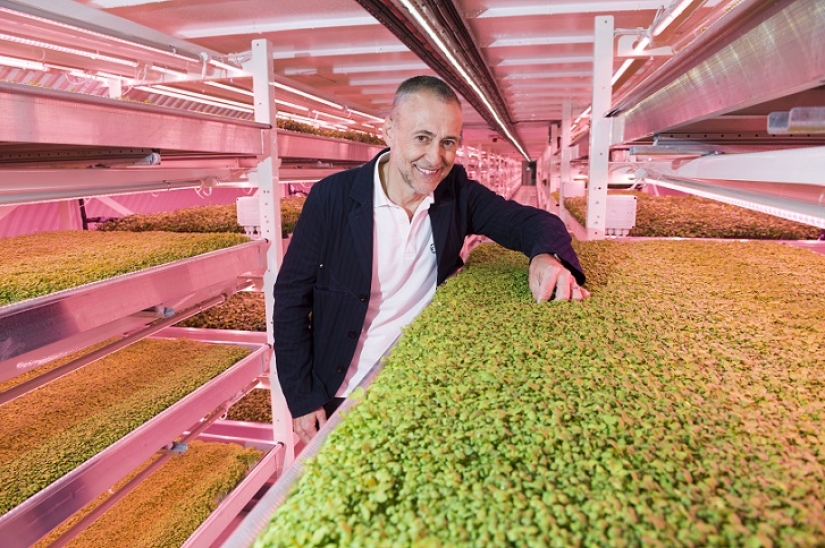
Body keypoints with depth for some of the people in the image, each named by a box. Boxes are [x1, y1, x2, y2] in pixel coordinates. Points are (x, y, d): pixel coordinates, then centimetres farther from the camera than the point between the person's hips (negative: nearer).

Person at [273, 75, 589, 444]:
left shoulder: (458, 193, -9)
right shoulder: (333, 198, -18)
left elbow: (532, 221, -7)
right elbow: (291, 298, -12)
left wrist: (548, 257, -33)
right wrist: (302, 399, -11)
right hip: (343, 396, -2)